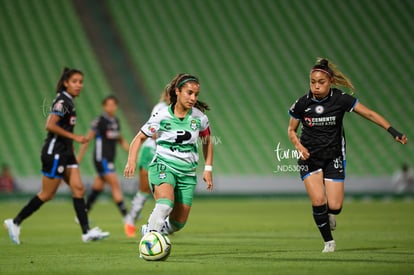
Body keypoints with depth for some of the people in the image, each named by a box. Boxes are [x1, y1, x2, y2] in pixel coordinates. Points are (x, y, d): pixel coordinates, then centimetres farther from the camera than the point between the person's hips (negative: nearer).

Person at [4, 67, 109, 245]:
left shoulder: (69, 101, 13)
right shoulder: (62, 101, -15)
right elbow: (50, 125, -25)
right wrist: (74, 137, -22)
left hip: (65, 153, 9)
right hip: (54, 152, -9)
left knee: (78, 189, 0)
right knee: (47, 194, -3)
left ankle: (86, 232, -4)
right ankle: (15, 222, 9)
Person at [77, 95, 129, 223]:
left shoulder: (116, 121, 11)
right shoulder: (99, 121, -10)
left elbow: (121, 141, 23)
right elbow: (87, 140, -7)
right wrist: (78, 158, -7)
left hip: (110, 160, 7)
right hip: (101, 159, -7)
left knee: (97, 189, 12)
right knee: (115, 185, -14)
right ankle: (125, 215, -15)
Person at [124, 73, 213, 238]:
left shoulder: (199, 118, 0)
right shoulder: (162, 116, -7)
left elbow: (207, 141, 18)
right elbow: (140, 138, 0)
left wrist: (208, 169, 12)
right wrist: (132, 160, -16)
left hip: (187, 172, 4)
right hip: (163, 166, -4)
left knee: (178, 223, 3)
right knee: (166, 204, -35)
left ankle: (149, 231, 30)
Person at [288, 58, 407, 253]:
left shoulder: (341, 99, -11)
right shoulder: (302, 104, -8)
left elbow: (369, 114, -11)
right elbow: (291, 130, 6)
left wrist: (392, 131, -21)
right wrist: (299, 146, -14)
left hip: (333, 158, 0)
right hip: (309, 158, 0)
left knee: (335, 206, -8)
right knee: (318, 201, -17)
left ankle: (328, 214, 32)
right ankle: (328, 241, 5)